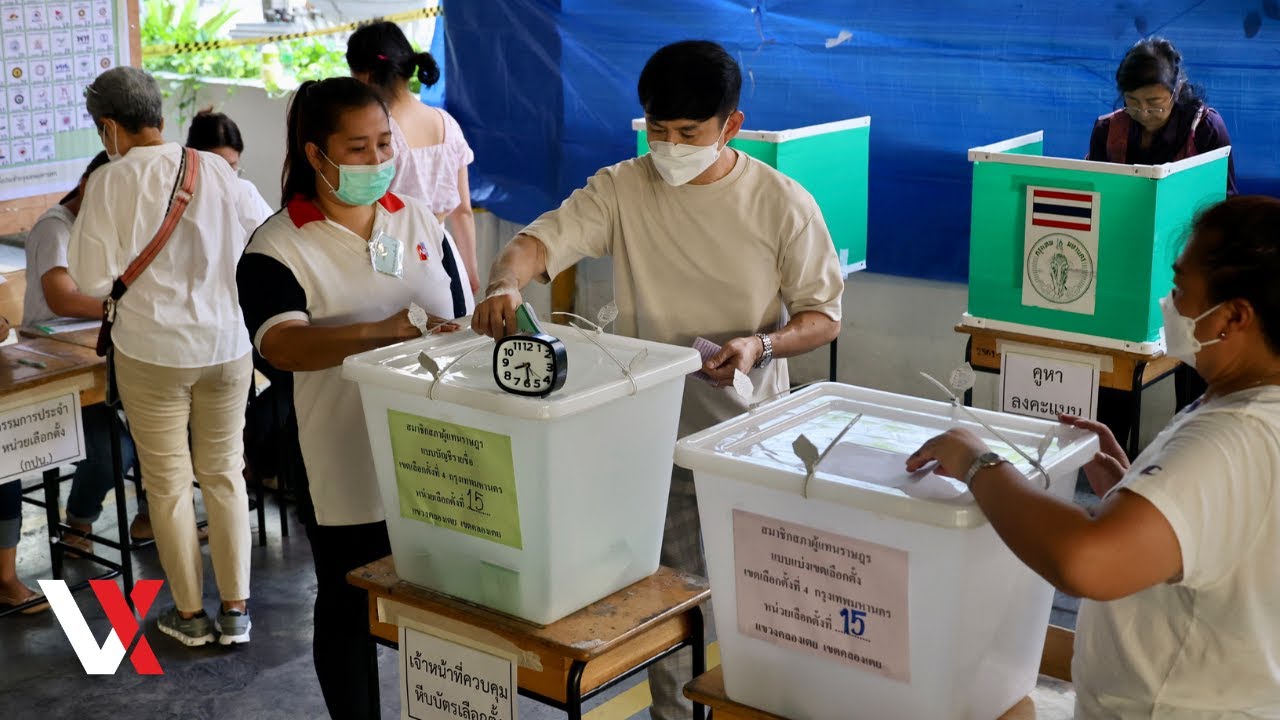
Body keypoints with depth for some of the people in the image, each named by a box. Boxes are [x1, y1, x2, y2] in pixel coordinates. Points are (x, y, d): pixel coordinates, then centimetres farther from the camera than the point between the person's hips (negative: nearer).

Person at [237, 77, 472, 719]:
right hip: (347, 470, -3)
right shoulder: (278, 247, -10)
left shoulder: (420, 221, 4)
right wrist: (380, 333, -42)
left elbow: (464, 325, 10)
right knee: (348, 612, 13)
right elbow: (282, 345, -26)